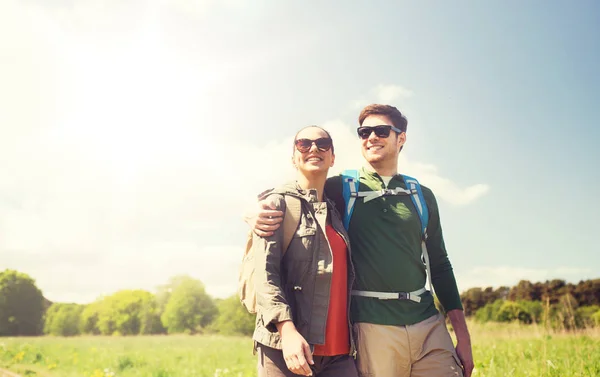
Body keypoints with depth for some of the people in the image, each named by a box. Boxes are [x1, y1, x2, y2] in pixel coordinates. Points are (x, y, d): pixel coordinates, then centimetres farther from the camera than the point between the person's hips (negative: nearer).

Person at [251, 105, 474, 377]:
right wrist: (257, 213, -15)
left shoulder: (422, 196, 12)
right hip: (373, 324, -2)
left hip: (429, 323, 3)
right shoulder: (341, 188, 4)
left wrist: (463, 334, 10)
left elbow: (440, 265, 14)